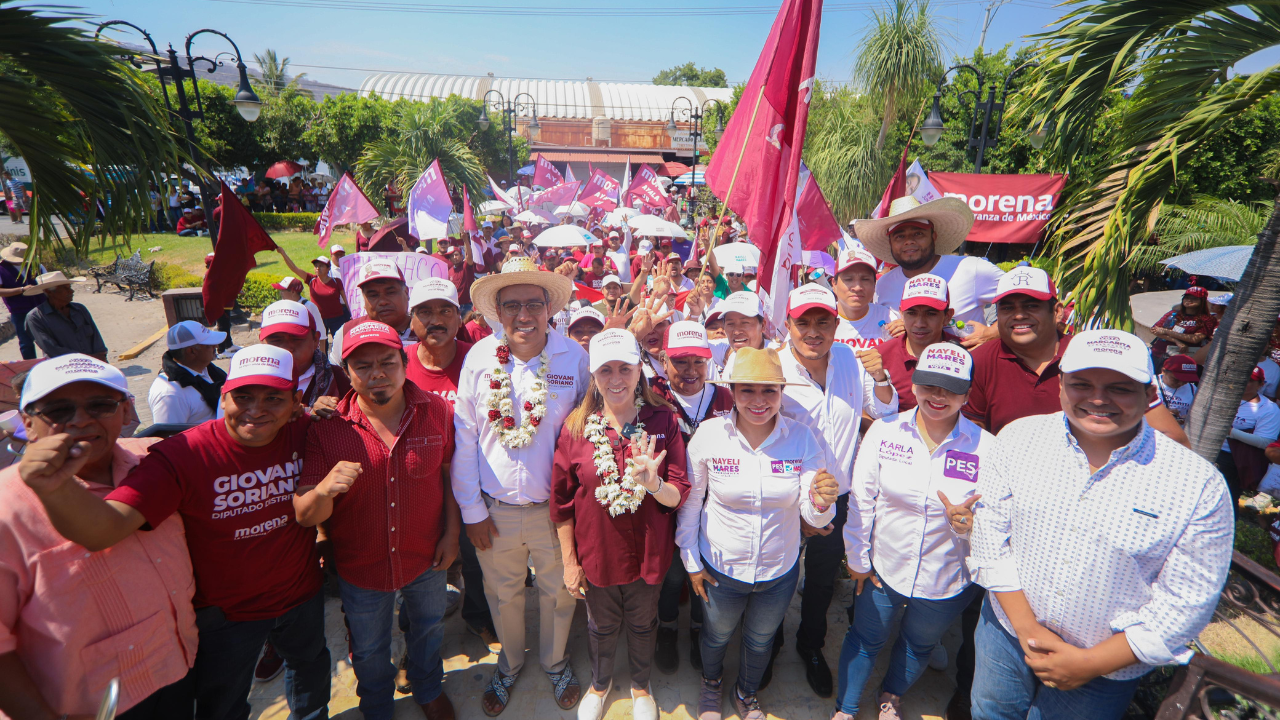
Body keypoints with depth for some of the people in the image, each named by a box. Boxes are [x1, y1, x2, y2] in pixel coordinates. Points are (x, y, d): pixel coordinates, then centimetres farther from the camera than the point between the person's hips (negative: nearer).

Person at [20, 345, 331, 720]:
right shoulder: (182, 455, -27)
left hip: (302, 595, 3)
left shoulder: (304, 433, -18)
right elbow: (103, 529, -41)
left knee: (310, 665, 33)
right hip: (225, 612, -3)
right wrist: (55, 485, -57)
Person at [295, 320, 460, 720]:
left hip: (426, 558, 1)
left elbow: (450, 473, -3)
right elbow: (305, 516, -20)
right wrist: (325, 489, -42)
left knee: (429, 628, 28)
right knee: (369, 651, 25)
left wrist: (452, 533, -4)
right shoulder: (327, 428, -19)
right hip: (361, 567, -1)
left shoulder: (438, 411, -16)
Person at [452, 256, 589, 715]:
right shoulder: (480, 358, -9)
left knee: (557, 592, 19)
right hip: (494, 509, 1)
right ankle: (510, 664, 51)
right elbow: (464, 436, -4)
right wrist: (472, 510, -2)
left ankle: (555, 663, 49)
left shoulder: (575, 357, -11)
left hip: (556, 507, -1)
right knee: (502, 594, 22)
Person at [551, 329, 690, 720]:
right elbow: (562, 501, -4)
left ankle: (641, 685, 54)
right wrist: (569, 561, -1)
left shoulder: (663, 420, -13)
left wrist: (654, 484, -34)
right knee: (601, 626, 24)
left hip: (648, 554, 0)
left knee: (643, 625, 23)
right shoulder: (577, 426, -12)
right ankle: (600, 682, 56)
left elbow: (678, 497, -13)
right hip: (596, 555, 0)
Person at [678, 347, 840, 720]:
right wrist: (691, 562, -3)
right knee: (717, 635, 27)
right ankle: (711, 683, 61)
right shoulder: (708, 434, -21)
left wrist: (821, 503, -38)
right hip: (720, 569, -1)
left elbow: (813, 516, -15)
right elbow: (689, 503, -8)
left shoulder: (802, 438, -18)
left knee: (761, 640, 28)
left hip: (780, 570, 1)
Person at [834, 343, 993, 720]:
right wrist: (857, 557, -3)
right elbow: (860, 498, -7)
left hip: (948, 580, 1)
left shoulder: (985, 447, -16)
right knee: (865, 637, 18)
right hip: (883, 565, 0)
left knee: (919, 643, 26)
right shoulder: (884, 430, -14)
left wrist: (969, 524, -31)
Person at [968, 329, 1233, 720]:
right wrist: (1027, 629, -14)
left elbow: (1186, 603, -13)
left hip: (1108, 669, -2)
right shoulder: (1019, 438, -11)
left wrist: (1092, 663, -14)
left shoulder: (1199, 485, -16)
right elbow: (990, 534, -9)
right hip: (1007, 634, 2)